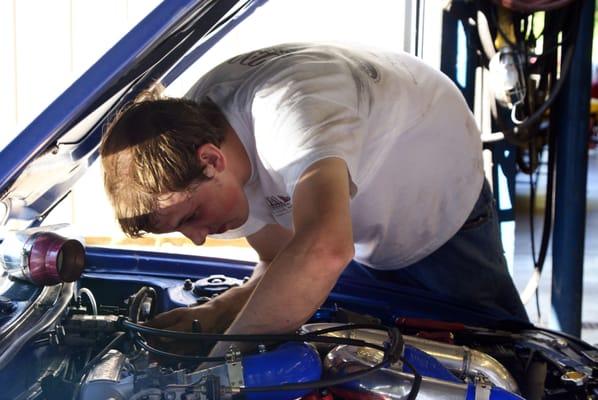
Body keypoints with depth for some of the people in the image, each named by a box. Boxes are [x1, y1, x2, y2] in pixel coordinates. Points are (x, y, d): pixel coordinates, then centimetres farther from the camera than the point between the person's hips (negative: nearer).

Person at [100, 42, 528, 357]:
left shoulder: (287, 110, -48)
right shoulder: (193, 129, -21)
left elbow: (324, 252, -66)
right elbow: (279, 262, -14)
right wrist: (215, 314, -33)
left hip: (446, 206, -5)